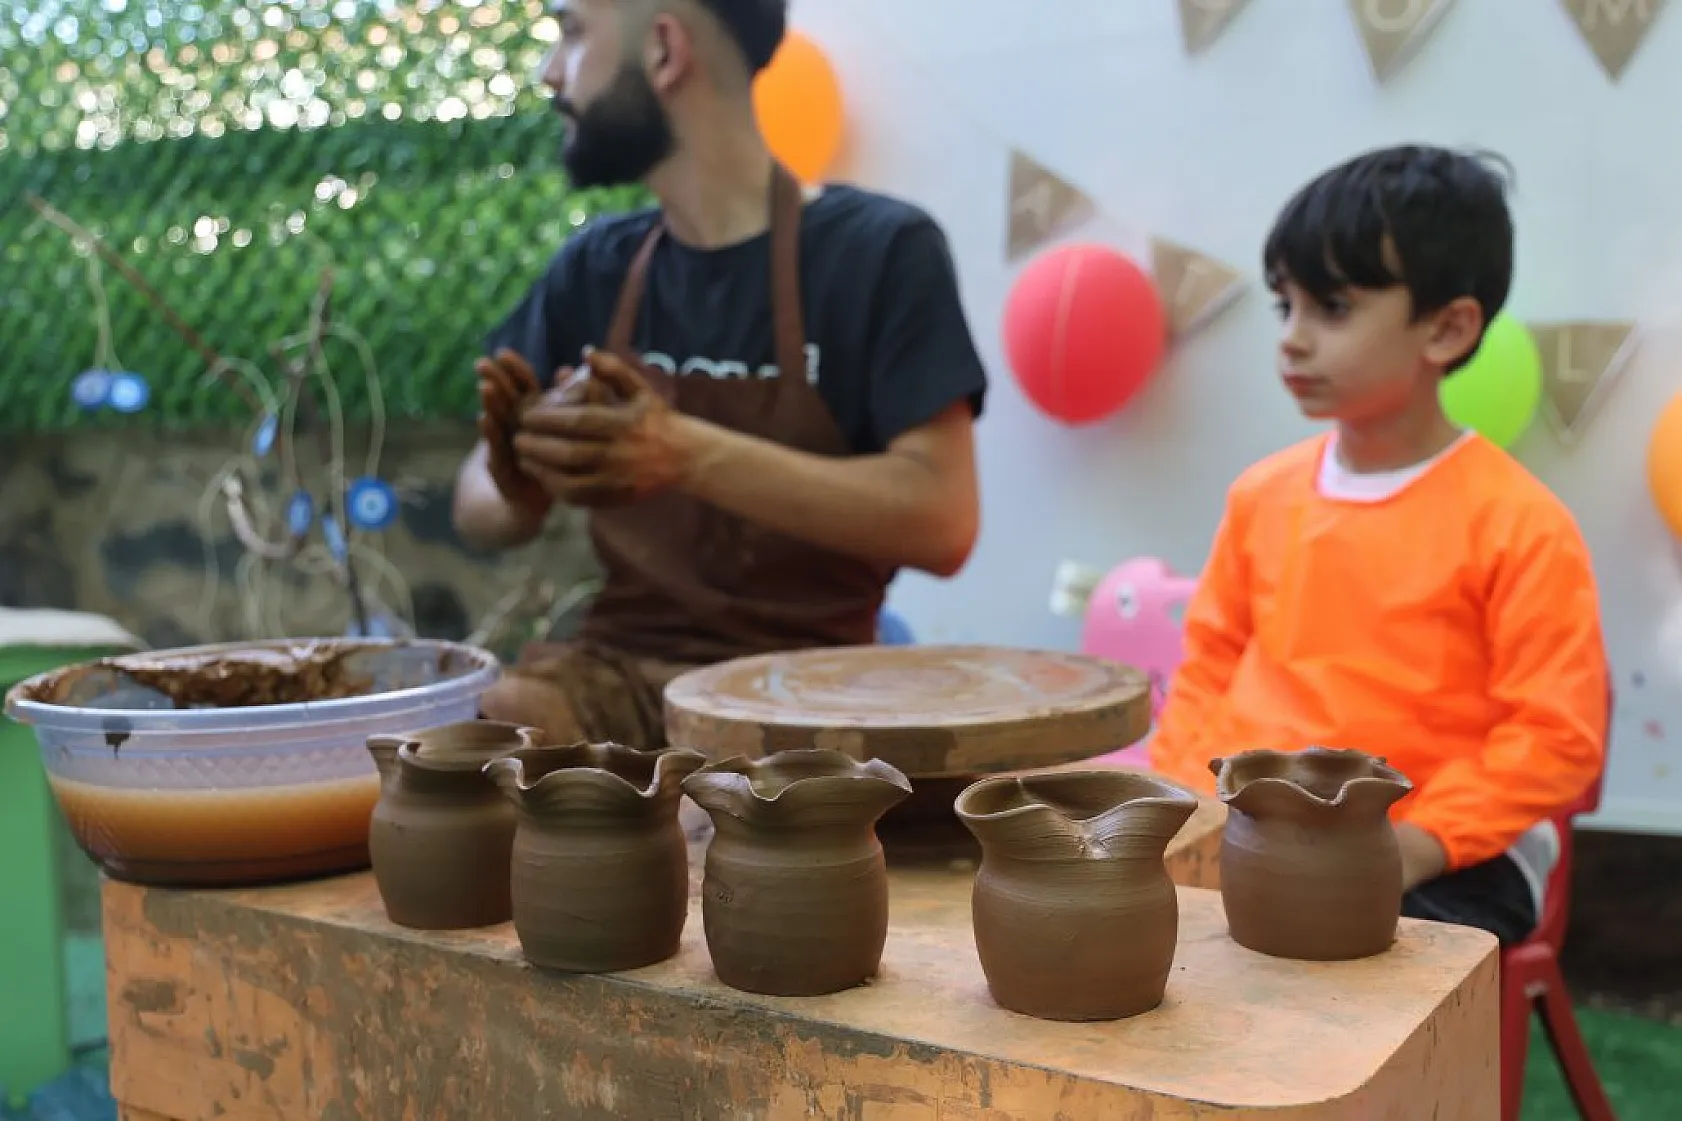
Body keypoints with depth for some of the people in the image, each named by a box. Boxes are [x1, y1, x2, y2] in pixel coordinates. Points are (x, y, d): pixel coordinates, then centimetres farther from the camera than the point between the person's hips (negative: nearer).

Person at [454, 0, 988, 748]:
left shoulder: (879, 248, -6)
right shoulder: (594, 268, 9)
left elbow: (942, 522, -16)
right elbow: (476, 511, 11)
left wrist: (688, 456, -27)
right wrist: (517, 488, -15)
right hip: (615, 660, 3)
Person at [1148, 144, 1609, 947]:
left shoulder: (1518, 524, -10)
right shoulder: (1263, 494, 6)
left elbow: (1557, 738, -10)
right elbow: (1210, 666, 14)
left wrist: (1415, 844, -20)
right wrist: (1185, 805, -2)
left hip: (1442, 859, -5)